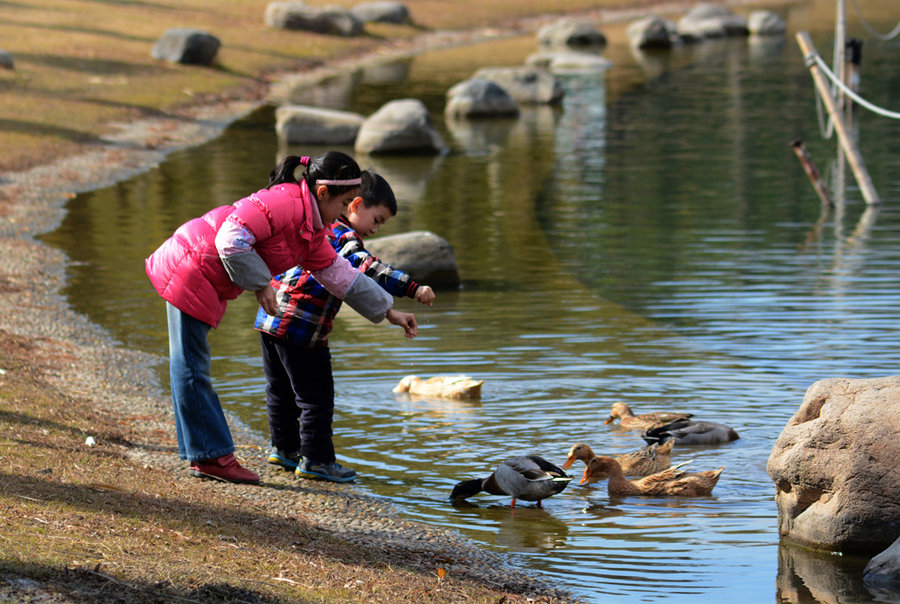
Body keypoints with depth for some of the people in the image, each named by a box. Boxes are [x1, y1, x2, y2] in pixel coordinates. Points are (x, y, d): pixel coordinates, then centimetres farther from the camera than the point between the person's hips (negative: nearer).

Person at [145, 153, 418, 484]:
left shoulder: (312, 232, 11)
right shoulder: (285, 202, -20)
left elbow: (339, 274, 17)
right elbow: (231, 238, -26)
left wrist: (389, 312, 18)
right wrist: (261, 285, -19)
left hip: (202, 282, 10)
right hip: (187, 271, -10)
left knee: (194, 367, 14)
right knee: (191, 367, -2)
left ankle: (203, 457, 17)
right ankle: (213, 456, -1)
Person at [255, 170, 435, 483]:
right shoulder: (343, 237, -13)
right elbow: (369, 269, -28)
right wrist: (413, 288, -34)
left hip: (270, 318, 9)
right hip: (301, 328, -9)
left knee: (281, 391, 21)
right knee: (316, 396, 1)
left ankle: (284, 448, 33)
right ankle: (315, 459, 6)